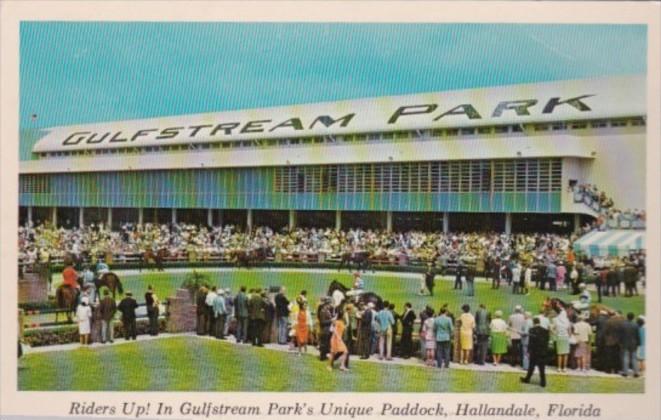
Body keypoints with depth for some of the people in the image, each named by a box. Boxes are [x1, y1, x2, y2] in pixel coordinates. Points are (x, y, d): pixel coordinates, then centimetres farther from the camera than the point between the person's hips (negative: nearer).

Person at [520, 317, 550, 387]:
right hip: (543, 352, 3)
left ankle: (527, 379, 22)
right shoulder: (545, 331, 1)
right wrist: (545, 350, 13)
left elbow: (530, 342, -11)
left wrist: (528, 352, -7)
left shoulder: (532, 330, -11)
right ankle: (543, 382, 5)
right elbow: (547, 342, 5)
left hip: (534, 352, -3)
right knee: (542, 368, 6)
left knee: (531, 366, 11)